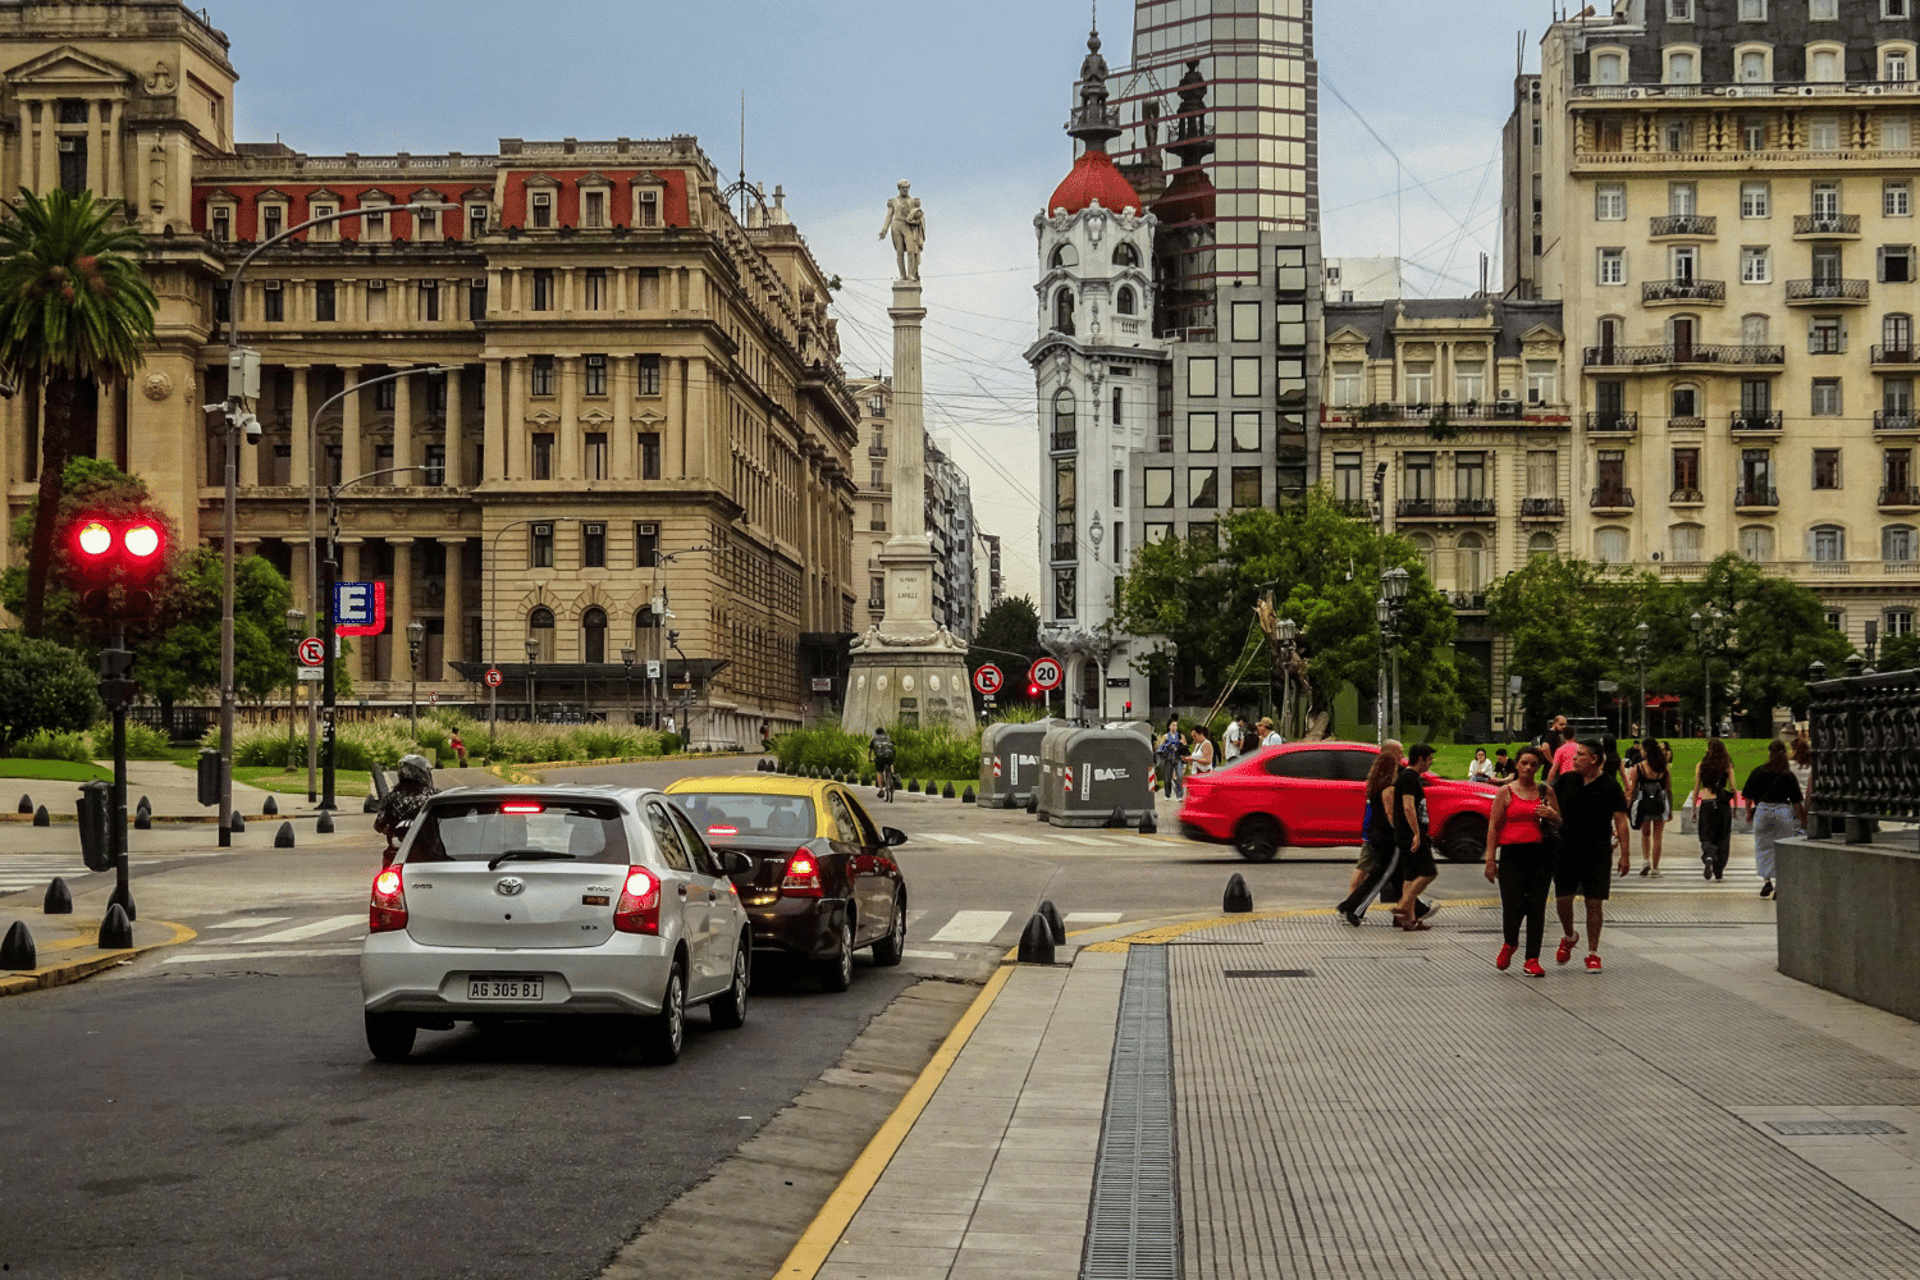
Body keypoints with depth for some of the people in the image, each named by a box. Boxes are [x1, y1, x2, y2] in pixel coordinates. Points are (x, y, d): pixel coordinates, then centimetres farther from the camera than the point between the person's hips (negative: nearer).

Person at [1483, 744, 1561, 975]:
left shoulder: (1545, 792, 11)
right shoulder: (1506, 792, 4)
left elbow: (1560, 823, 17)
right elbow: (1493, 826, 1)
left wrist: (1551, 815, -7)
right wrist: (1490, 859, -6)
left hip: (1541, 854, 2)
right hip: (1512, 854, -2)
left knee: (1537, 907, 0)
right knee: (1513, 906, -8)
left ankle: (1532, 960, 6)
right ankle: (1509, 943, 23)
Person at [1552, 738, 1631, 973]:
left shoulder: (1610, 786, -4)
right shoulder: (1565, 780, 4)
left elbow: (1620, 821, -4)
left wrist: (1624, 853, -9)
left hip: (1597, 854, -2)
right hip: (1566, 850, 2)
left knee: (1594, 903, 0)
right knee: (1563, 899, 0)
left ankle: (1593, 953, 11)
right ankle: (1568, 938, 28)